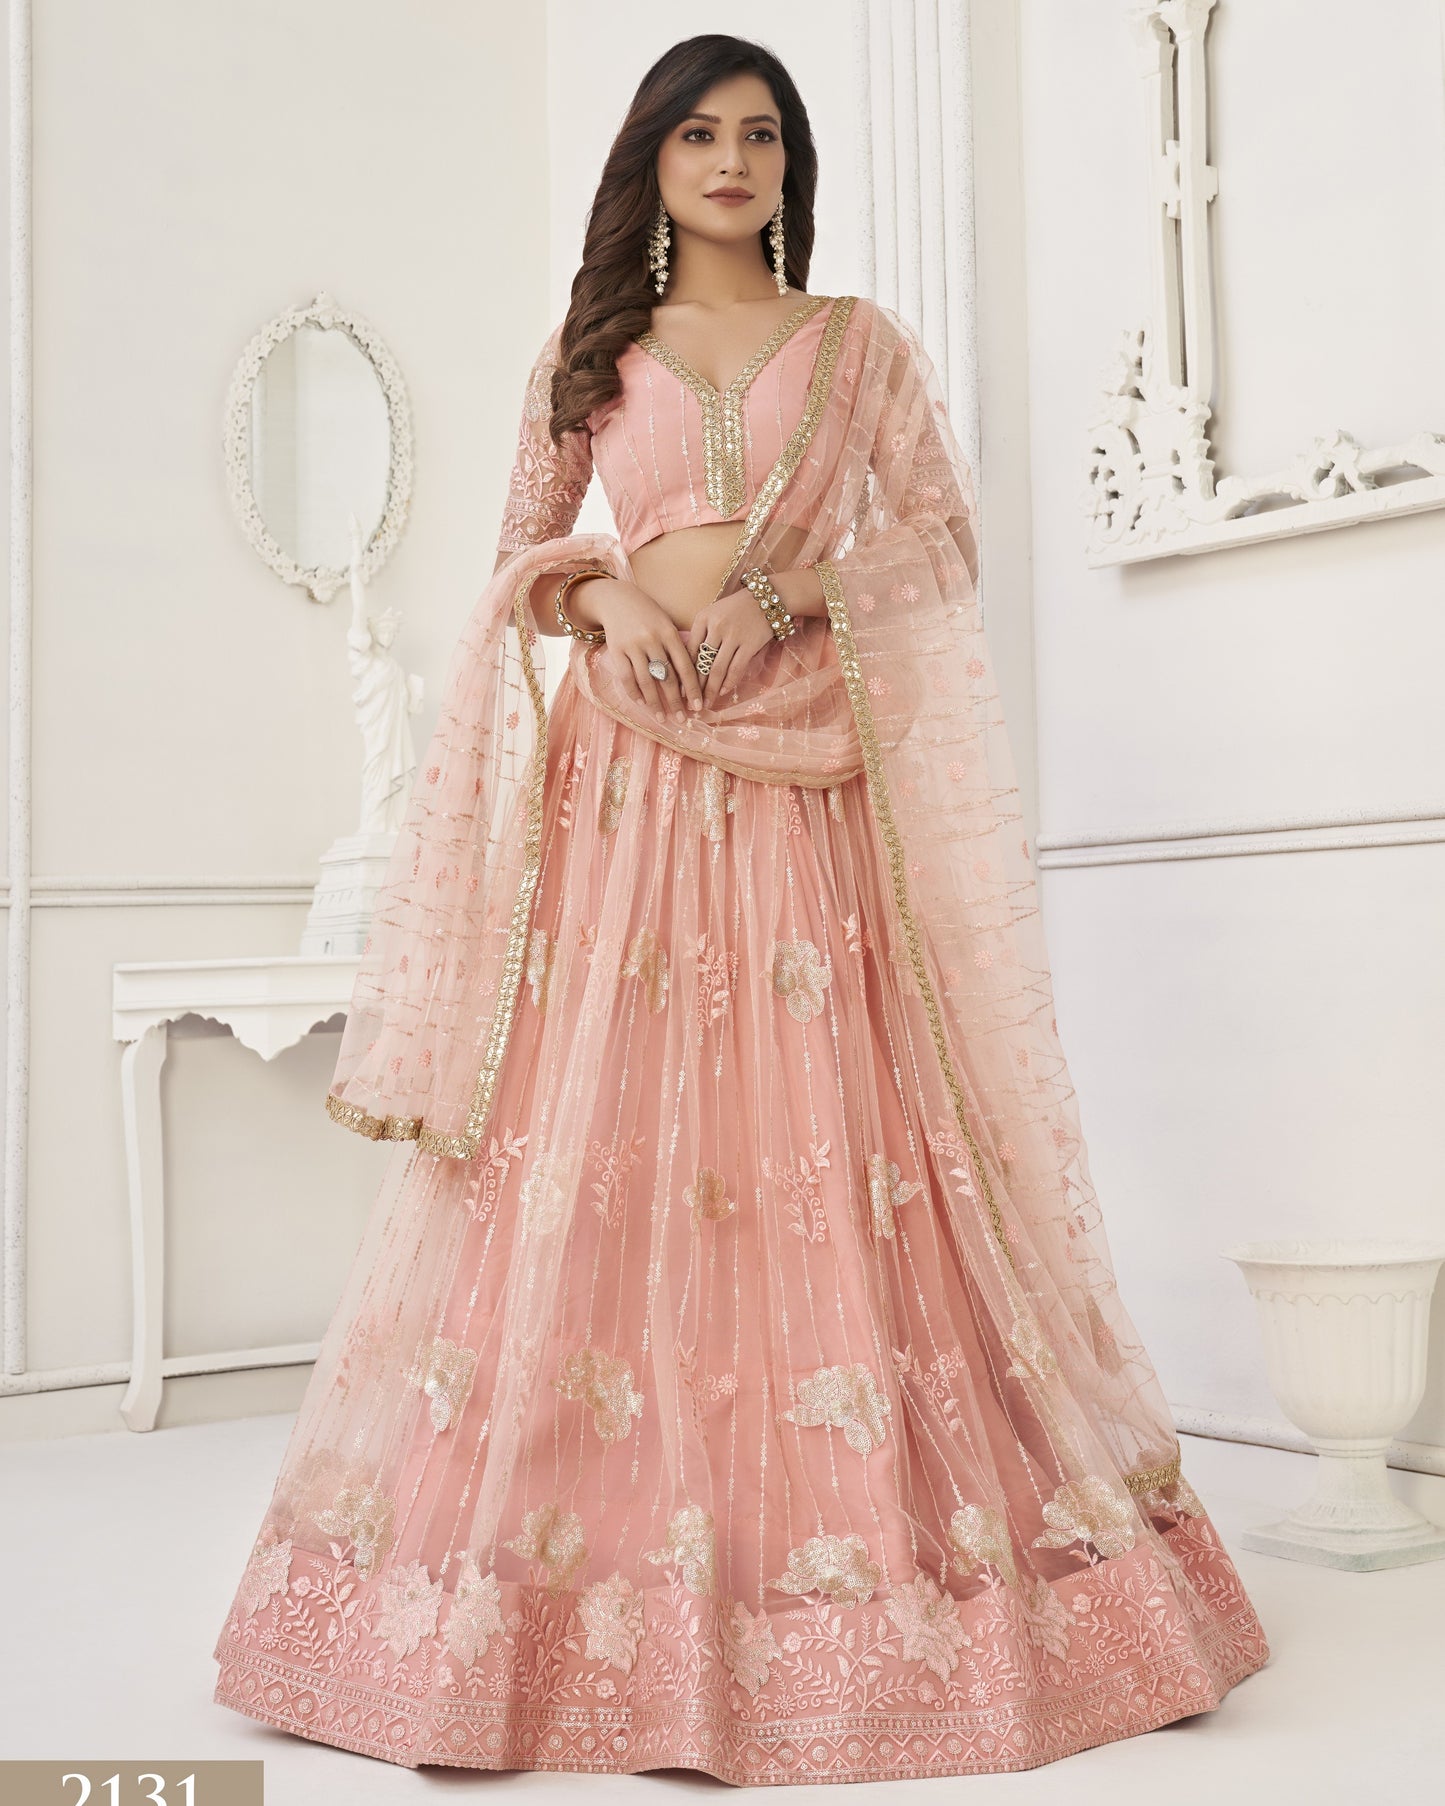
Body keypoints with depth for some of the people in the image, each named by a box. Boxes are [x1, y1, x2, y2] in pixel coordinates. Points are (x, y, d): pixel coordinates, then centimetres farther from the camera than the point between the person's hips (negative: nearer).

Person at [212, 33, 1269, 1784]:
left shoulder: (860, 342, 15)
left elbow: (941, 536, 7)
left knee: (832, 1139, -6)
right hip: (628, 764, 1)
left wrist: (791, 590, -9)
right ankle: (580, 1539, -1)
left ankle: (864, 1545, 1)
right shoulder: (585, 353, 17)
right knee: (594, 1134, -7)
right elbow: (523, 555, 16)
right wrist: (602, 595, -6)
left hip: (809, 771, -1)